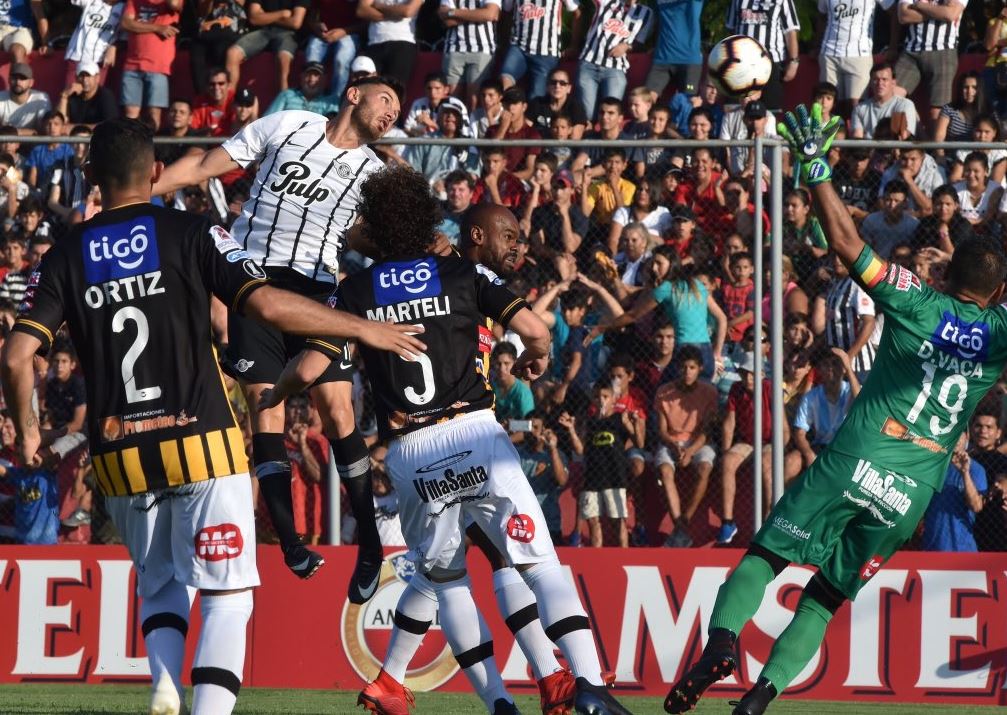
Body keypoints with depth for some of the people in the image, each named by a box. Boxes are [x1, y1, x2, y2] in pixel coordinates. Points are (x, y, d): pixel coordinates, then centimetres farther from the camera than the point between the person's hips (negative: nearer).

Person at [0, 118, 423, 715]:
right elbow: (266, 304, -12)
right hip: (202, 442, -3)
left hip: (120, 456, 3)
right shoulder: (191, 233, -3)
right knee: (227, 593, 1)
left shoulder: (66, 257, 5)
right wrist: (364, 327, -1)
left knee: (161, 585, 21)